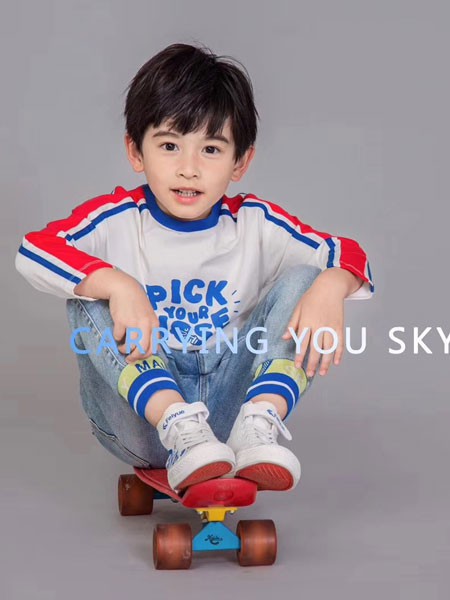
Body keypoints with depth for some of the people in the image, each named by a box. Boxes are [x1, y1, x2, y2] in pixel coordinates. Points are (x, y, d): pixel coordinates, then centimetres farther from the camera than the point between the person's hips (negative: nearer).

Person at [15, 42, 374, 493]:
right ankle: (180, 429, -38)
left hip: (226, 402, 2)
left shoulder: (255, 224, 0)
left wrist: (330, 288, -27)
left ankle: (259, 426, -33)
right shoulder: (117, 219, -7)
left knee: (303, 279, -12)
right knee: (91, 299, -23)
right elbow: (33, 251, -24)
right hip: (141, 426, -1)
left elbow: (348, 255, -2)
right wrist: (116, 283, -40)